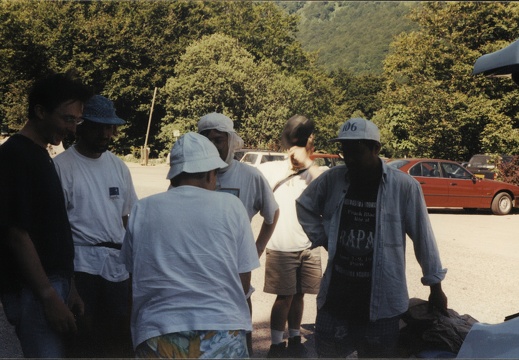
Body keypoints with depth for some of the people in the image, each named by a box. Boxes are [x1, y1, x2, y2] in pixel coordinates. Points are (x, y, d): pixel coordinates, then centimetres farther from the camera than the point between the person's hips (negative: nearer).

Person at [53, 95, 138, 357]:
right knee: (83, 335, 2)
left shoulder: (118, 165, 10)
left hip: (118, 263, 5)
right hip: (82, 264, -5)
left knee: (120, 336, 10)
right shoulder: (62, 165, -7)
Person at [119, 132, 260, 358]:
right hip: (221, 332, -1)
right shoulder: (230, 206, -3)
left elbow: (133, 275, 10)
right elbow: (243, 283, 1)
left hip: (157, 335, 1)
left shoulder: (141, 210, 1)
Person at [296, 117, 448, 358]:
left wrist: (435, 287, 0)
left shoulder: (403, 186, -12)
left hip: (381, 302, -3)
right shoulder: (332, 179, -3)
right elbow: (304, 206, 15)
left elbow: (423, 238, -5)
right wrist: (323, 238, 3)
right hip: (335, 299, 3)